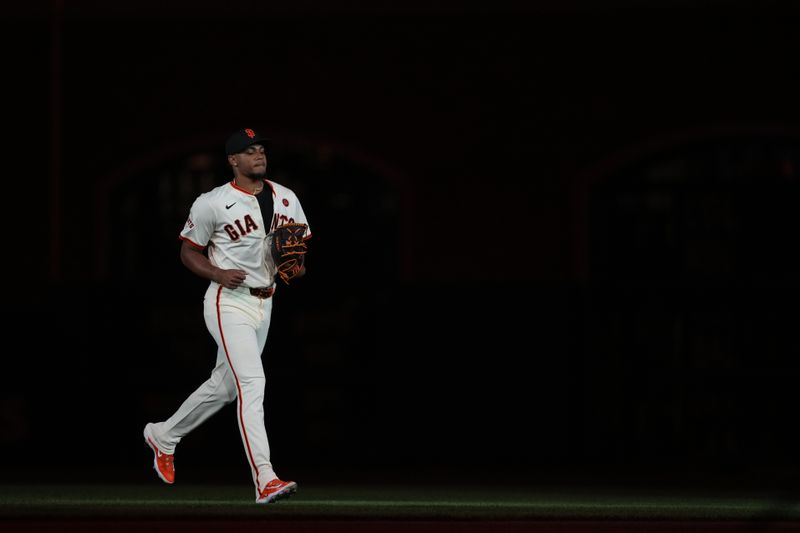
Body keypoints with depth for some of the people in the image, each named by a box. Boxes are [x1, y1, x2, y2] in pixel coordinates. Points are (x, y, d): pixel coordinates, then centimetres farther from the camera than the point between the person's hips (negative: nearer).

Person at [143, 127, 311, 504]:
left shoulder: (286, 199, 8)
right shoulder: (212, 203, -9)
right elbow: (189, 252, 0)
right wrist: (218, 274, -18)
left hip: (264, 303, 7)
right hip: (229, 303, -7)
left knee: (224, 386, 17)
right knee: (252, 382, -20)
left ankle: (163, 436, 40)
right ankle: (265, 480, -26)